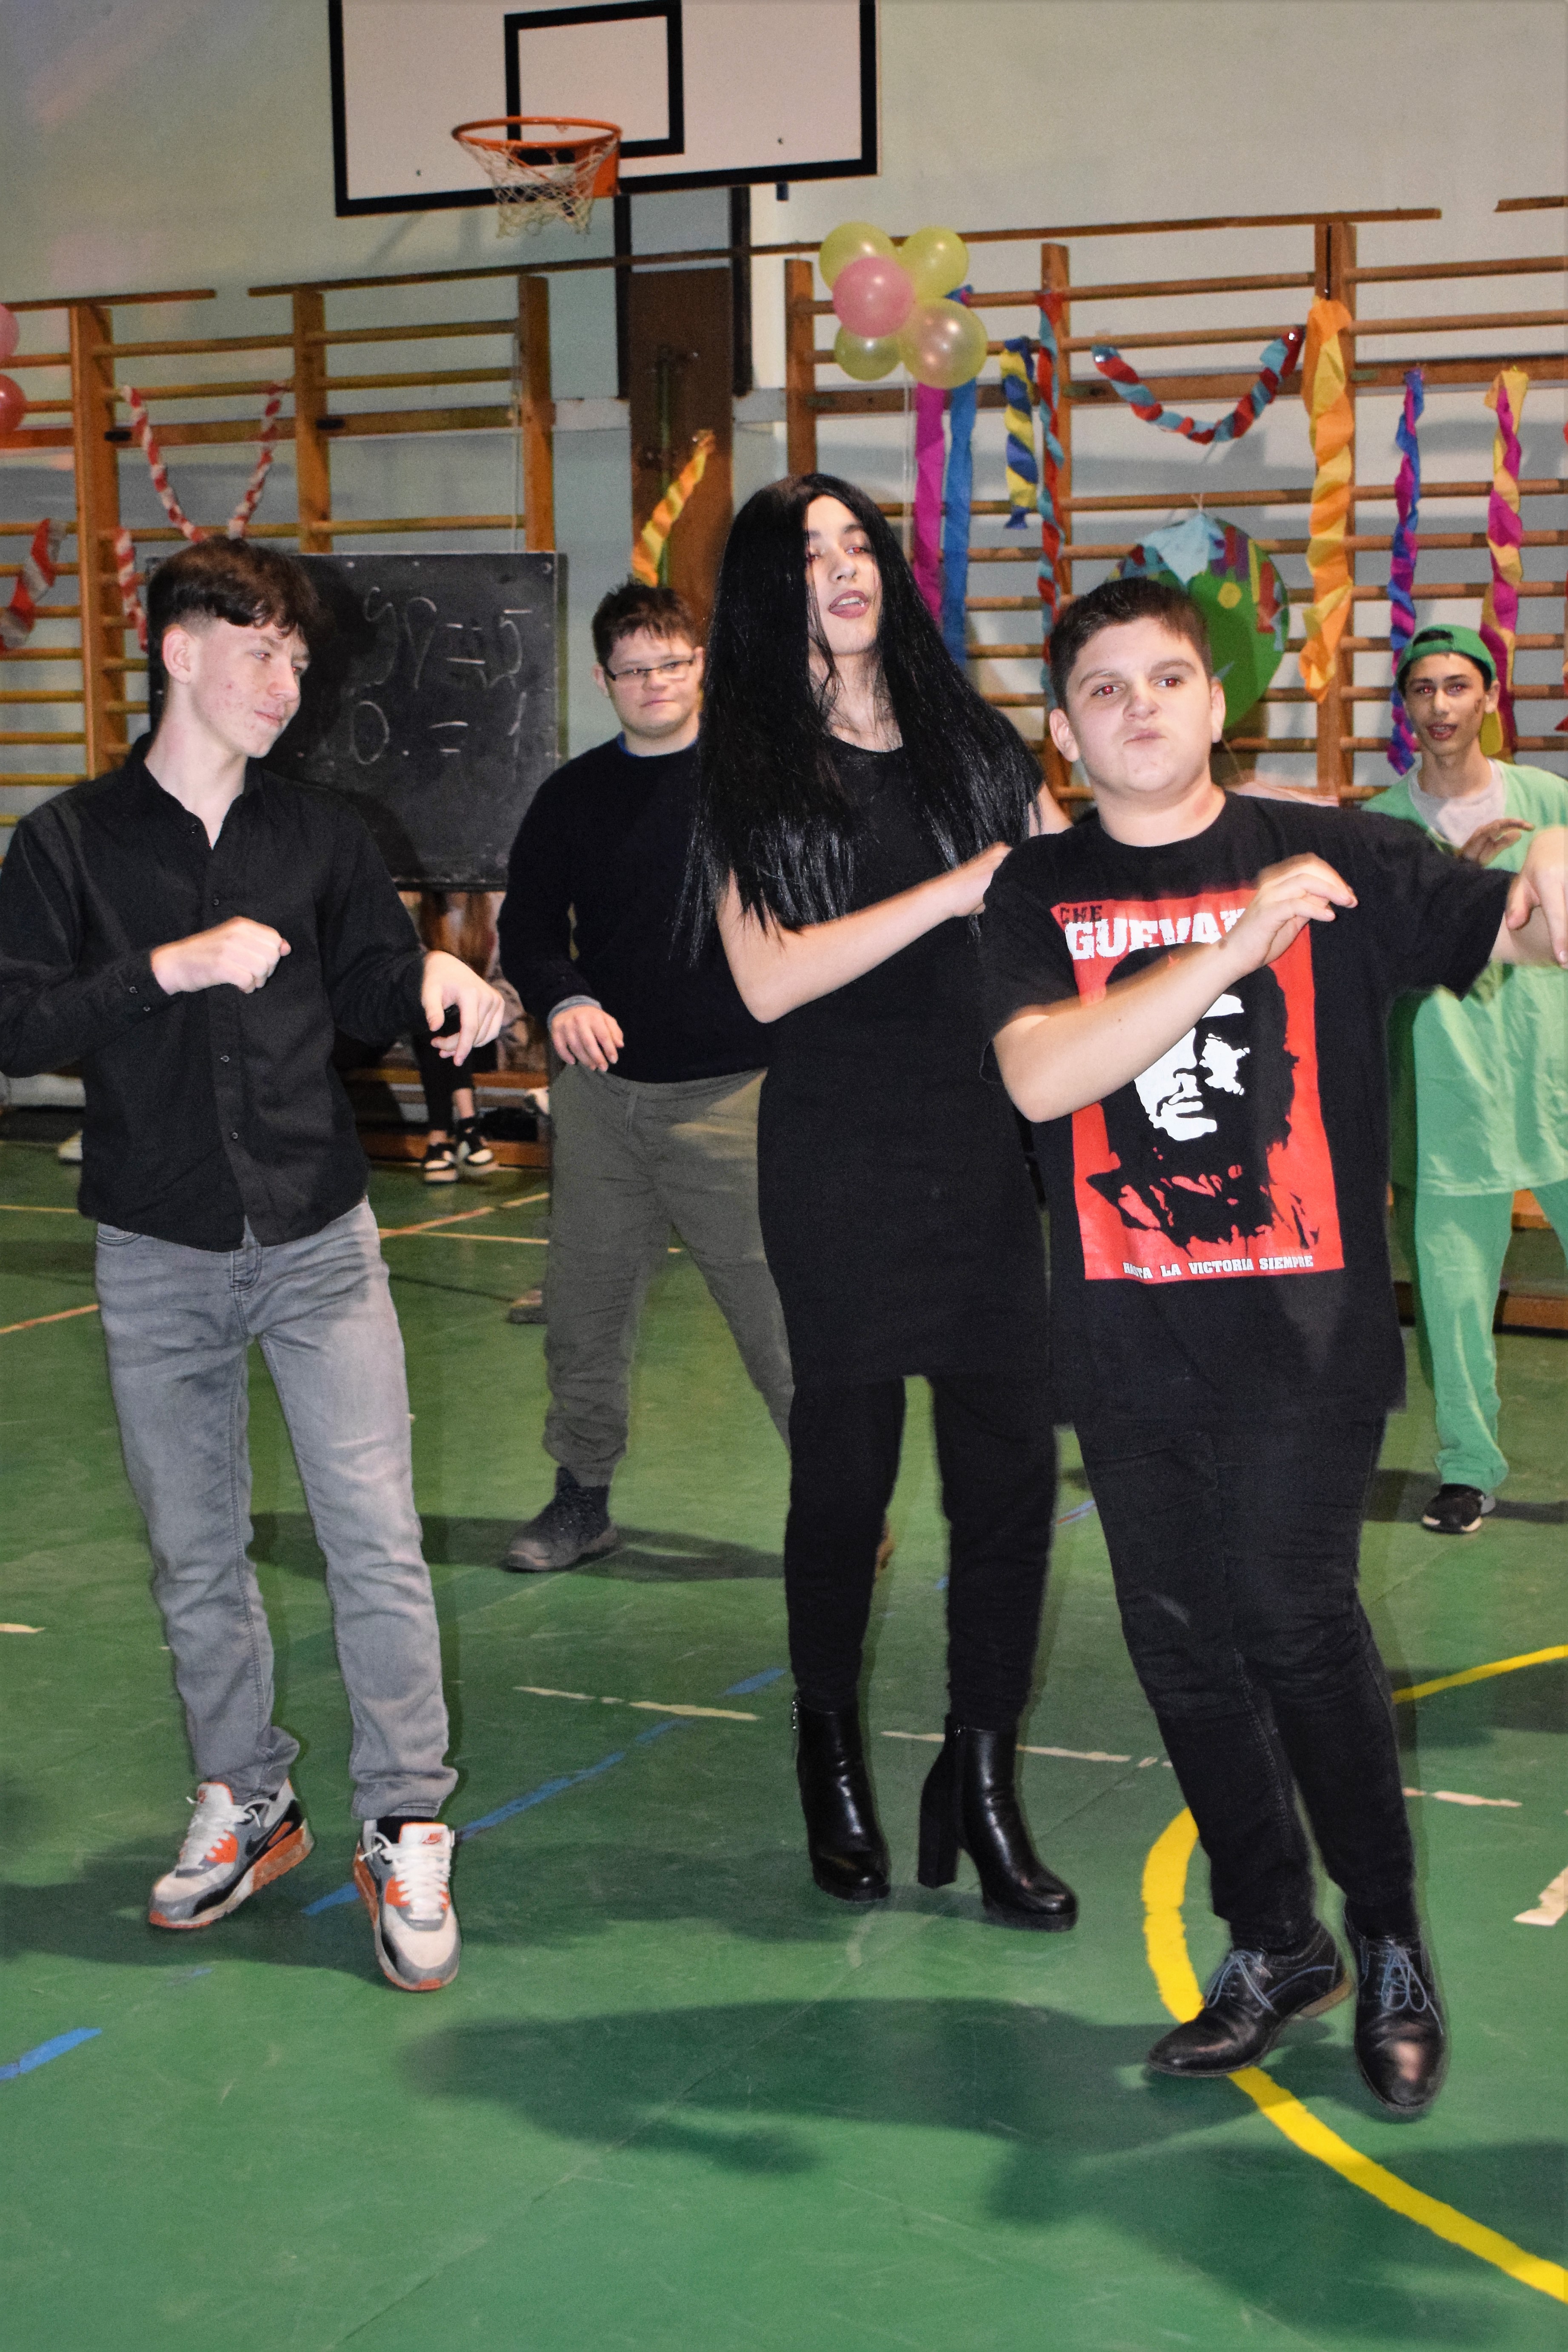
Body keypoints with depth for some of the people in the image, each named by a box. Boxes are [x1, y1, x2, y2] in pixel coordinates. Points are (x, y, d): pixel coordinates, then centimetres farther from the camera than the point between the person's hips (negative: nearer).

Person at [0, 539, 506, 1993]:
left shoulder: (318, 836, 6)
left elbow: (367, 986, 13)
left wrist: (432, 976, -9)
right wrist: (172, 968, -20)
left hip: (318, 1241, 1)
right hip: (159, 1258, 0)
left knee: (377, 1542, -5)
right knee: (195, 1555, 11)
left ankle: (405, 1831, 6)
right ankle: (245, 1803, 28)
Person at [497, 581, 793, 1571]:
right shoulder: (574, 796, 9)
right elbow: (529, 926, 11)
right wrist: (563, 1000, -9)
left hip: (733, 1091, -3)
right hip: (602, 1090, 4)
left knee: (780, 1305, -4)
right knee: (587, 1305, 9)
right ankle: (583, 1500, 25)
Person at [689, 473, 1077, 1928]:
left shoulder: (973, 745, 10)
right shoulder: (749, 778, 0)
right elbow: (769, 979, -12)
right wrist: (956, 892, -16)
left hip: (988, 1153, 3)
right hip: (839, 1167, -3)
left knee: (1010, 1466, 0)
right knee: (846, 1468, 5)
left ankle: (981, 1783, 13)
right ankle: (832, 1764, 27)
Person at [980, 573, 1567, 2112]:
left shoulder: (1335, 859, 1)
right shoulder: (1039, 897, 4)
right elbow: (1038, 1074, -13)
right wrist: (1231, 947, -21)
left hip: (1304, 1331, -3)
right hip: (1128, 1338, 3)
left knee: (1294, 1617, -11)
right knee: (1181, 1644, 9)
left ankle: (1391, 1942, 11)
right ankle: (1273, 1943, 28)